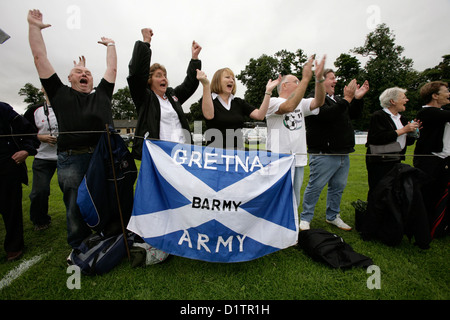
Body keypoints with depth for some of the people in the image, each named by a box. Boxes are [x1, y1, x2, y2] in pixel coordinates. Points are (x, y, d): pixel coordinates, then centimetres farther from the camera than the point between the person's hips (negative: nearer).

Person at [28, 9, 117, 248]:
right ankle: (78, 251, 21)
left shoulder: (101, 95, 22)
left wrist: (110, 45, 40)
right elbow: (40, 58, 19)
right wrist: (34, 26, 24)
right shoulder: (61, 94, 17)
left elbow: (112, 69, 30)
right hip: (71, 160, -1)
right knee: (76, 210, 3)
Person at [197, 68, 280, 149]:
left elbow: (260, 115, -1)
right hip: (215, 149, -3)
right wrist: (206, 85, -32)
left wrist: (268, 91, -8)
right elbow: (209, 116, -24)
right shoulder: (207, 99, 0)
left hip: (238, 148, 4)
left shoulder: (239, 102, 12)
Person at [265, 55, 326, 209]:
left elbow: (319, 101, 2)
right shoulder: (273, 101, -4)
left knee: (294, 201, 17)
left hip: (299, 160, 7)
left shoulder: (301, 103, 18)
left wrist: (319, 78, -12)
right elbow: (289, 106, -23)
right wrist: (305, 79, -21)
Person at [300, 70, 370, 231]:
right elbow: (327, 115, -24)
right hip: (324, 155, -9)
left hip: (343, 154, 9)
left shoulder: (337, 99, 21)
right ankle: (305, 219, 13)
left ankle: (332, 216, 33)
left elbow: (354, 114, 21)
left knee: (338, 187, 16)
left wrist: (358, 98, 8)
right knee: (315, 187, -2)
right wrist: (347, 99, -19)